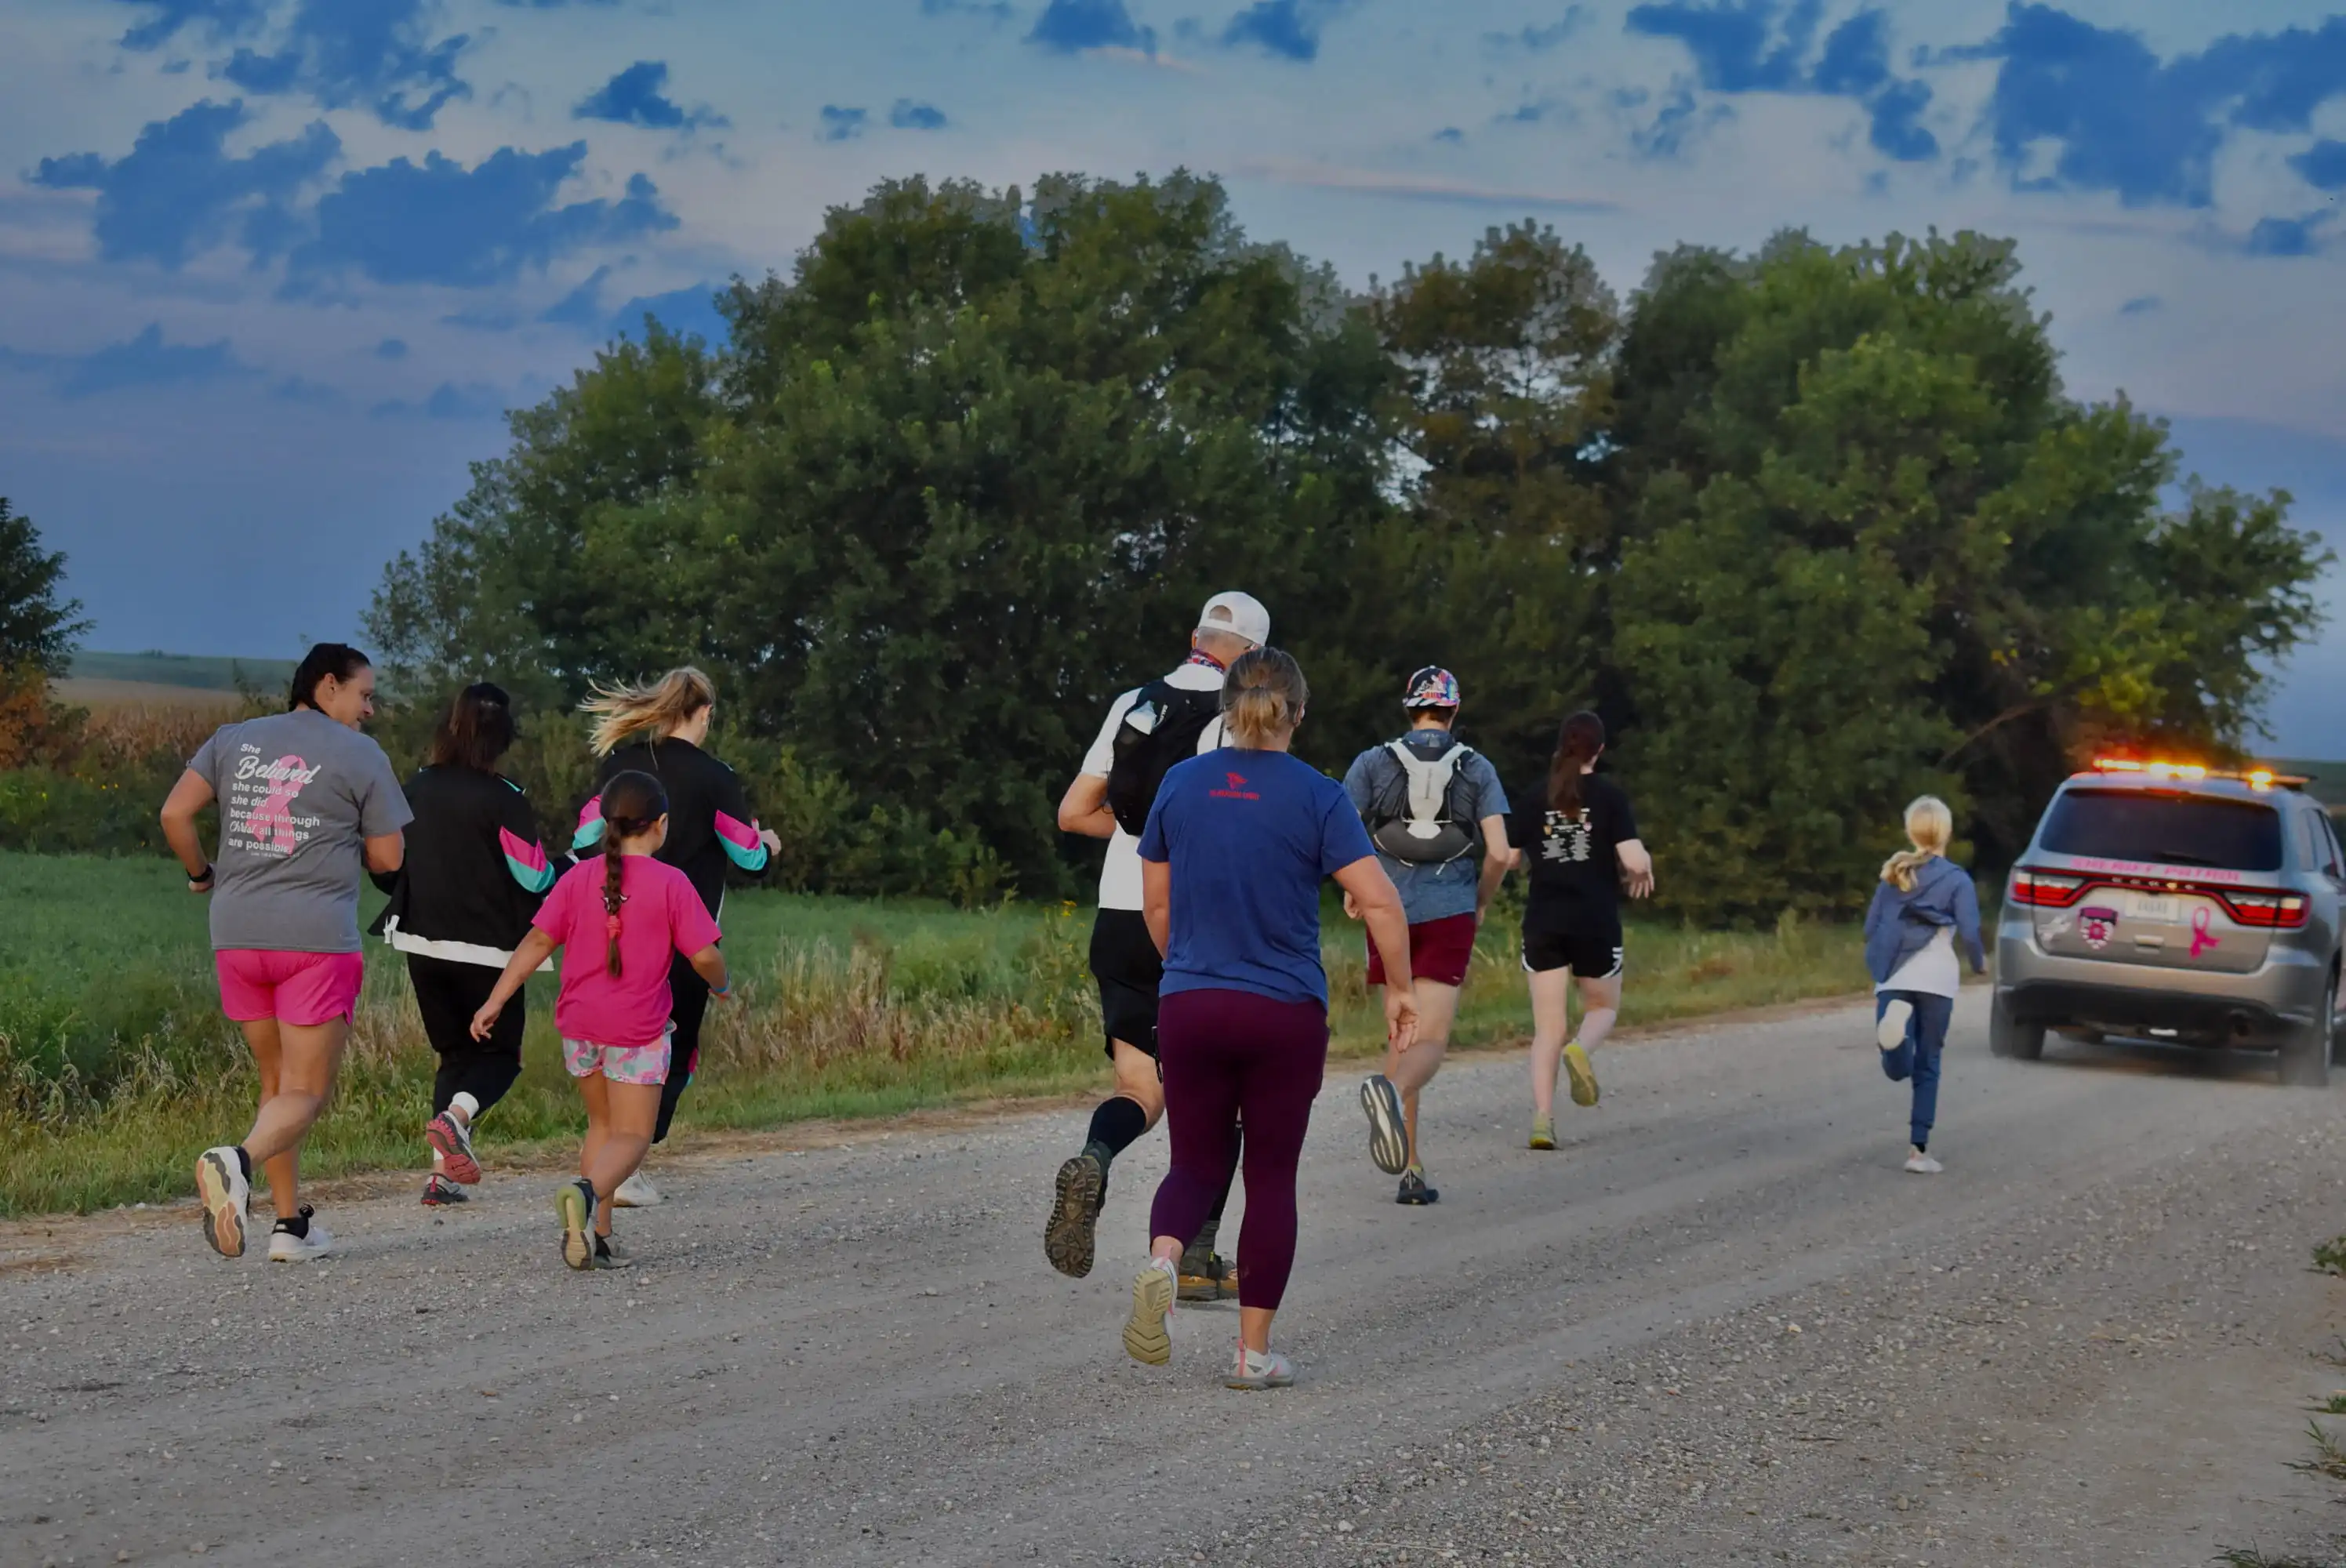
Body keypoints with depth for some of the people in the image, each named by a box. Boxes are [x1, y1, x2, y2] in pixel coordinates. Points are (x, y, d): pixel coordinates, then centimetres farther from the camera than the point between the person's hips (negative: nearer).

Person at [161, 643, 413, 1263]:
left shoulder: (233, 740, 10)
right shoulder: (362, 757, -1)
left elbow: (175, 814, 1)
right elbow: (387, 858, 0)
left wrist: (199, 873, 17)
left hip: (237, 933, 5)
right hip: (318, 938, -5)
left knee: (277, 1083, 18)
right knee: (306, 1093, -3)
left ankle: (292, 1223, 16)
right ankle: (238, 1160, -32)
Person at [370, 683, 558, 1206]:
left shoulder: (417, 789, 3)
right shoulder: (503, 799, -13)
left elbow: (385, 867, 9)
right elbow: (534, 877, -10)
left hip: (421, 943, 5)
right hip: (486, 948, -5)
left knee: (455, 1052, 16)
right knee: (500, 1054, 10)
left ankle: (443, 1173, 5)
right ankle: (455, 1117, -20)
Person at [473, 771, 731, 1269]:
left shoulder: (578, 878, 4)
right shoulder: (672, 884, -7)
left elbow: (538, 941, 0)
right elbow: (704, 956, -10)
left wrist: (495, 1002, 3)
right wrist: (720, 985, 12)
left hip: (579, 1023, 4)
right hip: (638, 1030, -4)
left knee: (602, 1124, 20)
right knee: (631, 1136, -1)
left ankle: (597, 1236, 14)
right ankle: (589, 1191, -32)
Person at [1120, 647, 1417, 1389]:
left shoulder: (1181, 784, 3)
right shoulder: (1317, 796, -6)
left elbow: (1155, 904, 11)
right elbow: (1379, 901, -14)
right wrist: (1399, 989, -1)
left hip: (1189, 1008, 2)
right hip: (1286, 1017, -2)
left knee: (1196, 1164, 12)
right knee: (1271, 1177, 9)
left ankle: (1162, 1258, -20)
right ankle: (1253, 1351, 10)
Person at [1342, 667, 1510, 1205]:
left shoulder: (1374, 762, 5)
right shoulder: (1478, 769, 5)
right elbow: (1499, 853, -2)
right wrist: (1481, 905, 15)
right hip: (1449, 917, -2)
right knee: (1430, 1043, -5)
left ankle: (1411, 1170, 11)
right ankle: (1391, 1089, -42)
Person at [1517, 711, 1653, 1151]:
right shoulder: (1609, 795, -4)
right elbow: (1635, 861, -12)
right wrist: (1642, 872, 10)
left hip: (1543, 920, 2)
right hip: (1596, 921, -2)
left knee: (1548, 1027, 5)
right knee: (1603, 1006, 19)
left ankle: (1542, 1116, -11)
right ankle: (1582, 1050, -14)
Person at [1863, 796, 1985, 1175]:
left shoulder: (1893, 875, 12)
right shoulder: (1956, 879, 1)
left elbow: (1871, 929, 11)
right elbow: (1969, 932, -7)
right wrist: (1979, 963, 12)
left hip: (1893, 980, 2)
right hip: (1935, 980, -2)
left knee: (1899, 1069, -4)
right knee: (1926, 1068, 9)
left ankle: (1896, 1017, -35)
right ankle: (1919, 1150, 4)